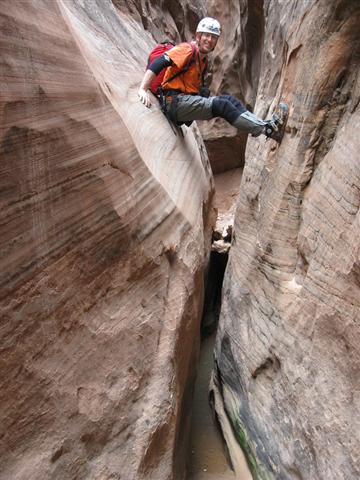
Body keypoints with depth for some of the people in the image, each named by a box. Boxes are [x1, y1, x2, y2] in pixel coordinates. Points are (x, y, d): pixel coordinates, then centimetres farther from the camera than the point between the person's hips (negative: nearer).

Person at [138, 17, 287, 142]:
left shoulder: (203, 60, 19)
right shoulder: (187, 50, -7)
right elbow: (158, 63, -18)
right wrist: (143, 89, -26)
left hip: (189, 101, 8)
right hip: (176, 102, -8)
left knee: (229, 99, -11)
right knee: (221, 104, -24)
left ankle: (263, 125, -21)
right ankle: (268, 128, -29)